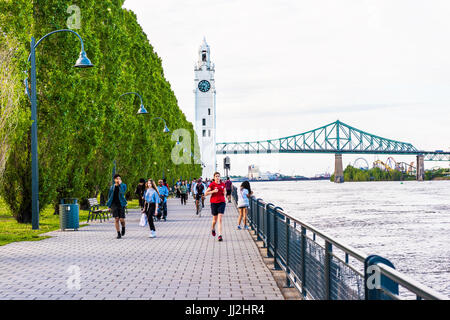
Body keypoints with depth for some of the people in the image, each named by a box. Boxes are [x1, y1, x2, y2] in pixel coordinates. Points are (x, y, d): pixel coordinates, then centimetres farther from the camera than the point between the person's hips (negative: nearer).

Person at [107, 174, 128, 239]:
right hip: (114, 205, 1)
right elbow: (109, 196, 16)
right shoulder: (112, 187, 8)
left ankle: (123, 228, 28)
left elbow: (122, 192, -20)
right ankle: (119, 234, 0)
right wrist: (109, 206, 14)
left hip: (121, 204, -1)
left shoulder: (123, 185, 2)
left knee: (121, 219, -5)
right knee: (116, 219, -7)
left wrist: (120, 184, -14)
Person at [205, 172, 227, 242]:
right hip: (214, 203, -1)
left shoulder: (223, 184, 5)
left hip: (221, 202, 1)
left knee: (220, 219, -10)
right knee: (215, 219, 11)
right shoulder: (212, 184, -4)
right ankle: (213, 229, 44)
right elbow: (206, 193, -5)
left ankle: (220, 235, -13)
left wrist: (224, 192, -3)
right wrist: (213, 191, -18)